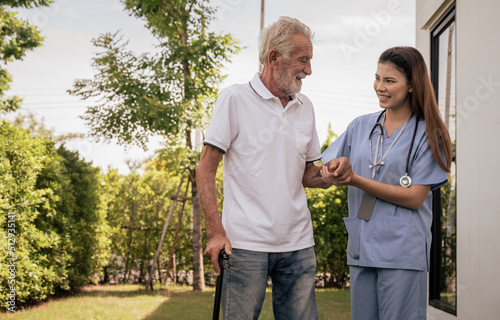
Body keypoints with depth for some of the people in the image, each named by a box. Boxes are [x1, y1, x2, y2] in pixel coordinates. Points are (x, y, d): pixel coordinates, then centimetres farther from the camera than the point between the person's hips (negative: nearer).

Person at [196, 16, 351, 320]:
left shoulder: (305, 107, 13)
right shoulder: (235, 98, -2)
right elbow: (206, 170, -4)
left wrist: (329, 174, -4)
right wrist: (216, 232, -13)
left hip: (298, 244, 5)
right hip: (246, 244, -4)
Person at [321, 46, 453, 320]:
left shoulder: (427, 134, -1)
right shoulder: (360, 127, 11)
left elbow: (415, 197, -10)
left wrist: (355, 180, -16)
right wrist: (331, 174, -10)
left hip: (403, 253, -4)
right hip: (360, 250, 4)